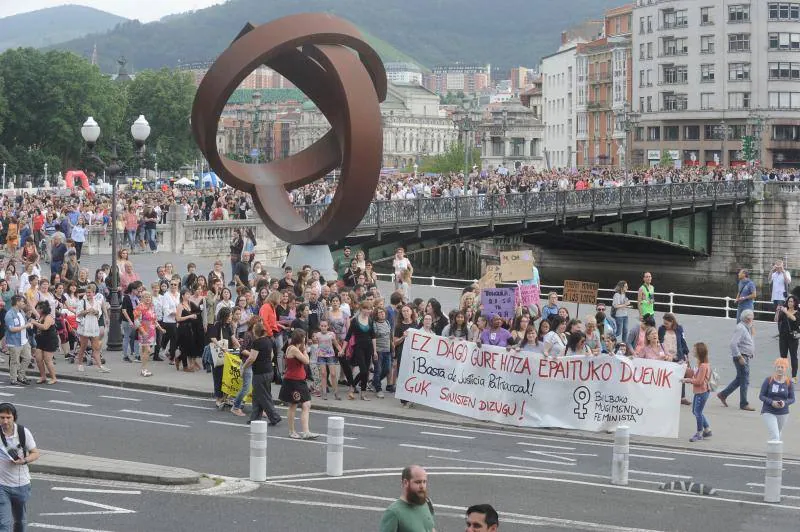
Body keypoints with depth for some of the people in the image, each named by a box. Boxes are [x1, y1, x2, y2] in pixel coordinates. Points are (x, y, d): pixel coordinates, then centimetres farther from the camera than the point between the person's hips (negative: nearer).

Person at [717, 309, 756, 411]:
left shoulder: (746, 328, 15)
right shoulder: (740, 328, -17)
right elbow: (733, 343, -25)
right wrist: (740, 357, -24)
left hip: (745, 357, 10)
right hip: (741, 357, -10)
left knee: (739, 379, 17)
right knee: (744, 380, -3)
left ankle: (723, 394, 26)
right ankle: (744, 404, 5)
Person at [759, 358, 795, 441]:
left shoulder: (789, 383, -3)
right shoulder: (768, 380, -9)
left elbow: (792, 398, 3)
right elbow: (761, 396, -6)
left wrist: (785, 403, -19)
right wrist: (772, 402, -22)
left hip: (783, 413, 3)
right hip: (768, 412, -3)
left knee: (778, 435, 18)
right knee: (774, 436, -15)